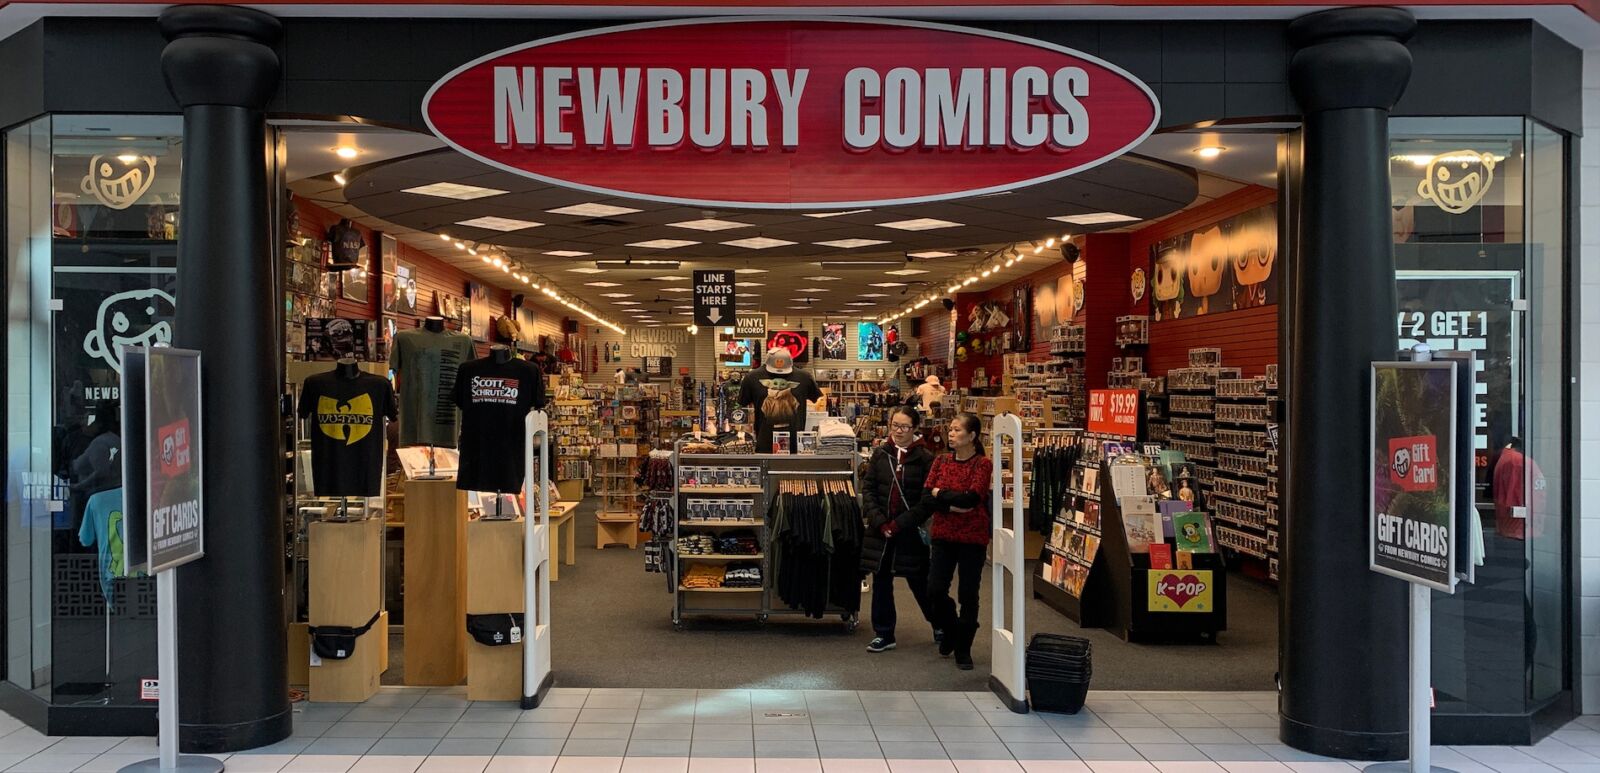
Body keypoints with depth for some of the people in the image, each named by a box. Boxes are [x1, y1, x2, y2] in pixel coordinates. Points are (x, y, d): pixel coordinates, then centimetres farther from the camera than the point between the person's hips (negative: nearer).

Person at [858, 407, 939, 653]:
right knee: (881, 581, 8)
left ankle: (939, 623, 31)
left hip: (911, 531, -3)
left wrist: (900, 524, -15)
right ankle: (884, 635, 19)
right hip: (880, 529, 3)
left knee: (919, 581, 7)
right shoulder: (880, 454, 4)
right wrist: (879, 521, -10)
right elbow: (868, 488, 2)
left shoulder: (925, 459, -7)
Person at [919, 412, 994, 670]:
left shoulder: (982, 464, -8)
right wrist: (952, 505, -17)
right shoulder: (941, 462, 4)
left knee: (968, 594, 4)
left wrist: (940, 493, -9)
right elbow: (925, 500, -3)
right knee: (935, 590, 0)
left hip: (973, 537, -4)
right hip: (943, 535, 4)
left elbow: (972, 498, -21)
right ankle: (950, 629, 29)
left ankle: (963, 648, 18)